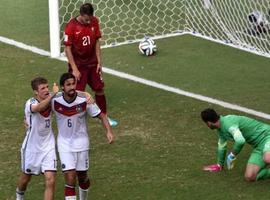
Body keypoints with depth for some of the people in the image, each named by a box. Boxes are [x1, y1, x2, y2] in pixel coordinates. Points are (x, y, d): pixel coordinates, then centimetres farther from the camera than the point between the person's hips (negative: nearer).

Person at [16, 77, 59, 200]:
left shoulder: (51, 100, -9)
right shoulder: (30, 103, -23)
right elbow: (39, 108, -47)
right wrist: (53, 95, -62)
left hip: (48, 147, 3)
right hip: (32, 147, -3)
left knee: (50, 180, -12)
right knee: (26, 177, 20)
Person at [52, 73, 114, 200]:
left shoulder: (85, 101, -17)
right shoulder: (54, 101, -15)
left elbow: (101, 116, -8)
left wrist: (109, 131, -21)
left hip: (81, 142, 1)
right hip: (64, 143, -1)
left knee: (82, 176, 14)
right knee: (70, 178, -13)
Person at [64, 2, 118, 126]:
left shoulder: (94, 22, -6)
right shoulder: (71, 26, -20)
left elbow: (97, 42, 4)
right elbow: (67, 48, -16)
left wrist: (99, 62, 2)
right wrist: (74, 69, -17)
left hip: (92, 63, 5)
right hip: (78, 65, -5)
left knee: (99, 89, 13)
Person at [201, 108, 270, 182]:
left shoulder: (228, 123, -23)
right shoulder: (221, 130, 9)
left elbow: (240, 141, -36)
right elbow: (221, 146, 26)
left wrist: (231, 156, -19)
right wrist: (219, 165, 38)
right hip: (258, 146, 9)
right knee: (249, 177, -10)